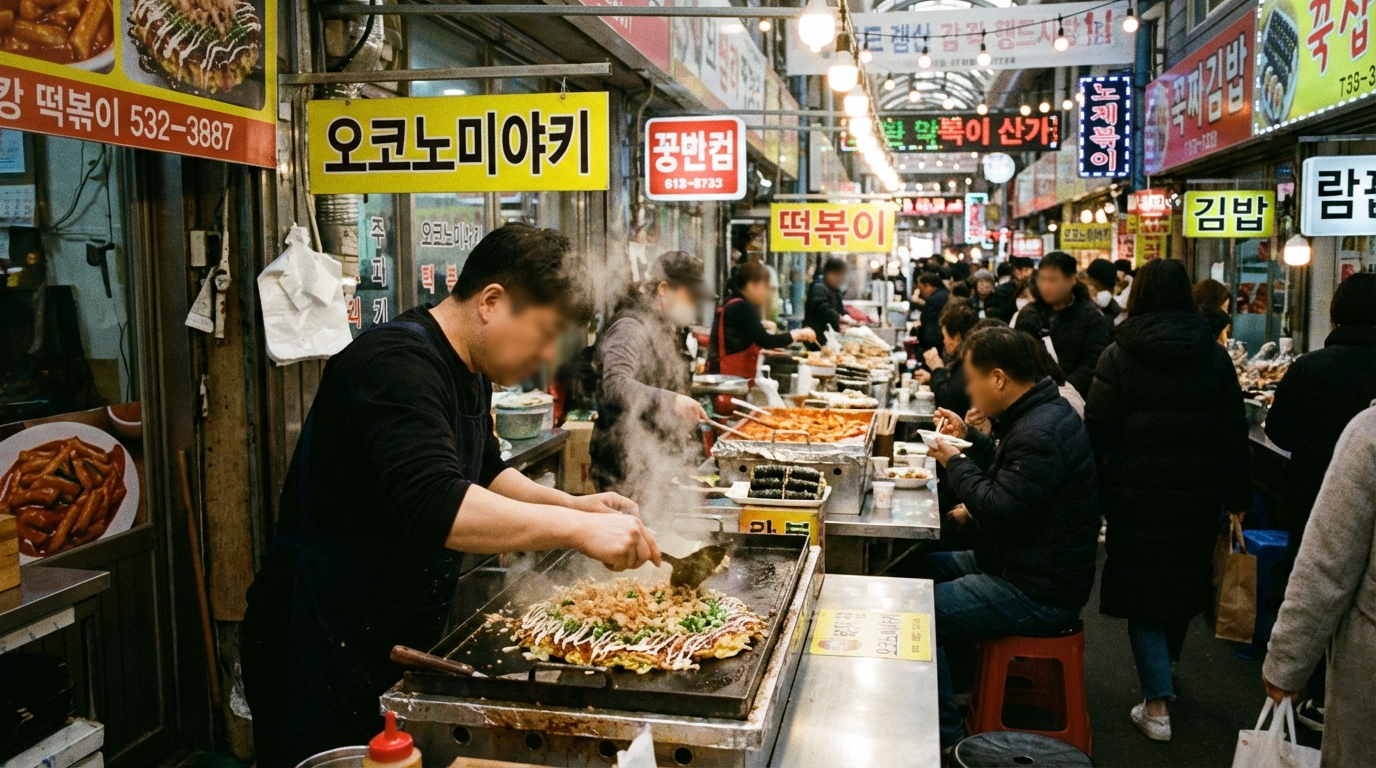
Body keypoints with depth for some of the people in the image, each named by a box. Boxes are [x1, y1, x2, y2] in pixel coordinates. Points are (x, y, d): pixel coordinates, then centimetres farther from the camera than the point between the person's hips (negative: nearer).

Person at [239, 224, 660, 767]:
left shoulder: (467, 373, 8)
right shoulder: (397, 365, -24)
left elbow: (483, 472, 21)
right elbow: (436, 507, -38)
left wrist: (570, 504, 6)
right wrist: (577, 528, -34)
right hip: (324, 655, -9)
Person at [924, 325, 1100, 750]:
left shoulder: (1040, 434, -26)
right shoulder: (1038, 413, 8)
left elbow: (1000, 512, -27)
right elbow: (1009, 468, 25)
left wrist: (955, 462, -14)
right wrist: (969, 437, 12)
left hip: (1038, 592, -11)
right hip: (1022, 564, 11)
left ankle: (946, 739, -5)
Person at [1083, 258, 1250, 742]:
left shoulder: (1119, 356, -9)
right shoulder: (1214, 357, 0)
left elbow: (1097, 429, -9)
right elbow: (1233, 434, 3)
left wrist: (1094, 490, 1)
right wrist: (1237, 498, 11)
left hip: (1136, 496, -3)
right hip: (1197, 497, 3)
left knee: (1141, 591, 7)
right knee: (1184, 582, 22)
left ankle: (1158, 704, 4)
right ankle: (1163, 674, 42)